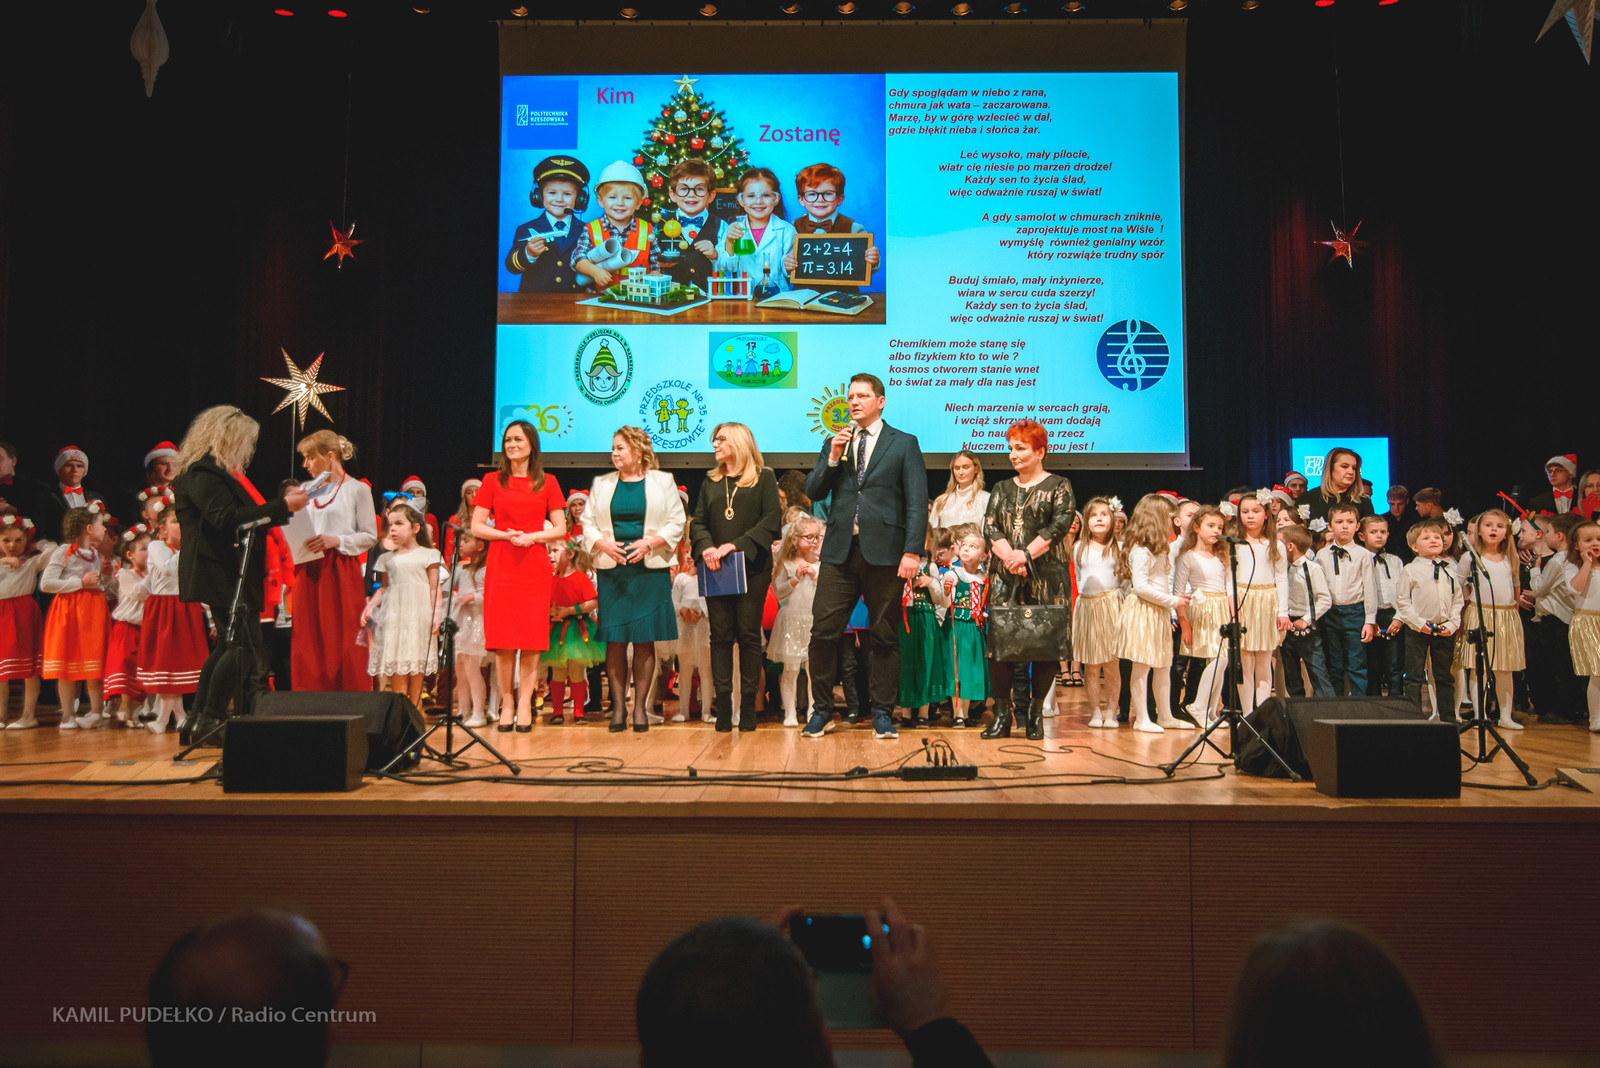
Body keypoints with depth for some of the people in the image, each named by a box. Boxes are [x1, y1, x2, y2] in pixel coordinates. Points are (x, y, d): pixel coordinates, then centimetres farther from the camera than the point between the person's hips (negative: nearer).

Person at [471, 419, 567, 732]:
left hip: (535, 565, 0)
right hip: (500, 565, 0)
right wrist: (506, 535, -10)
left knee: (532, 635, -4)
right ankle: (506, 703, 5)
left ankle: (525, 703, 3)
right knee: (502, 636, -3)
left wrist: (532, 537, -11)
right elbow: (476, 527, 5)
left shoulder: (547, 483, 9)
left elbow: (560, 529, 6)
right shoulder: (493, 482, 10)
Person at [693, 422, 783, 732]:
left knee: (749, 634, -2)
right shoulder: (710, 481, 18)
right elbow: (698, 522, 11)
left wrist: (737, 545, -15)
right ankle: (722, 704, 1)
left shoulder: (763, 477, 6)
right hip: (716, 568, 3)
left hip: (752, 567, -3)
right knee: (720, 635, 0)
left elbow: (772, 520, -5)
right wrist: (706, 547, -10)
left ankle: (748, 706, 2)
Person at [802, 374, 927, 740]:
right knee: (823, 631, -2)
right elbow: (812, 492, 10)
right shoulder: (834, 443, 17)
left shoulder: (904, 444, 6)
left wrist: (912, 551, -11)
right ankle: (821, 710, 11)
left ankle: (883, 713, 13)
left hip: (884, 552, -2)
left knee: (884, 637, 3)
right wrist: (833, 458, -4)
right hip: (840, 550, 3)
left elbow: (917, 503, -1)